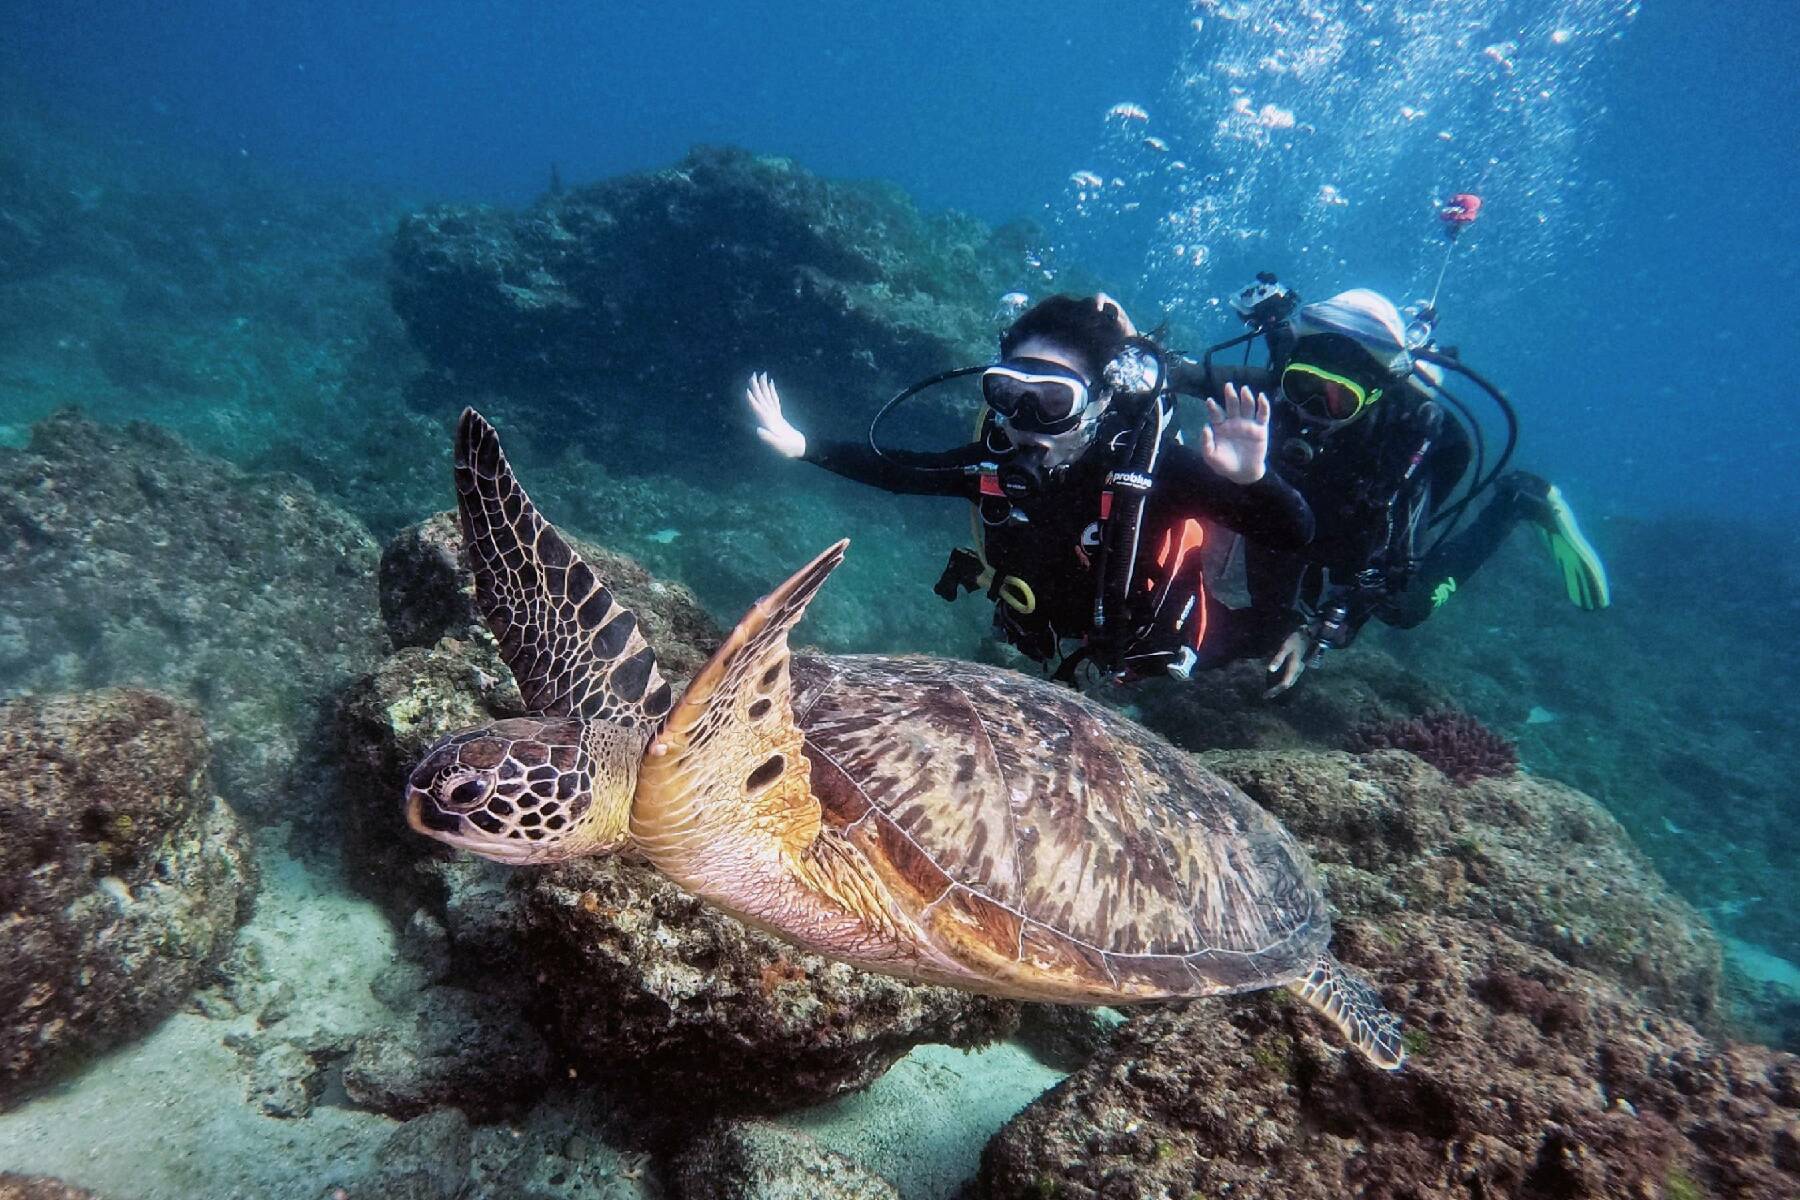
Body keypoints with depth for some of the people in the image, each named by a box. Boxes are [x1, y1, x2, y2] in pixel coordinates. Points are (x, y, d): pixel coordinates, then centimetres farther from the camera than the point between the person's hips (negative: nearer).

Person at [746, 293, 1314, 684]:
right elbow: (899, 470, -8)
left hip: (1153, 659, -3)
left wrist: (1250, 481, -58)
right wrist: (801, 444, -16)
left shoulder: (1150, 461, -36)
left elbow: (1294, 534, -37)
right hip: (1047, 648, 4)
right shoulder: (996, 459, -25)